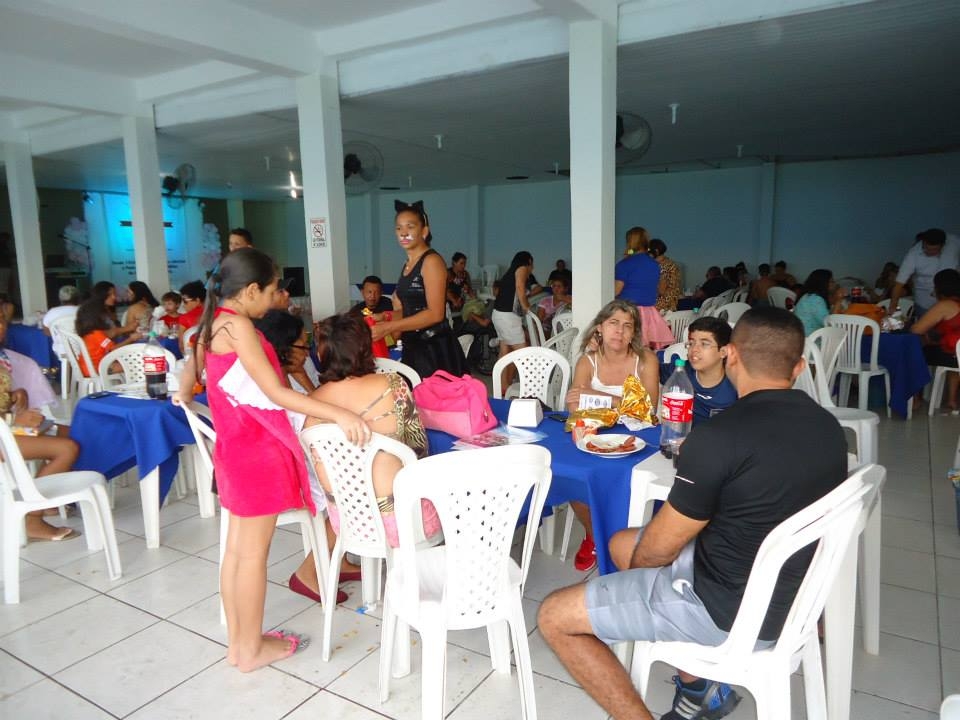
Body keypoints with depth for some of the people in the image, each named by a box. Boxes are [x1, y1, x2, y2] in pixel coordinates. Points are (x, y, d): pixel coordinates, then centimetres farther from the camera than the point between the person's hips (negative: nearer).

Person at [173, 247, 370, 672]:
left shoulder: (213, 323, 10)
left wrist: (184, 393, 47)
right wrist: (339, 414, -28)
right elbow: (275, 392, -24)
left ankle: (237, 641, 29)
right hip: (257, 447, -10)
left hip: (236, 446, 10)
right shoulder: (238, 325, -18)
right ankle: (251, 649, 17)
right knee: (254, 551, 2)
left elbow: (193, 368, 26)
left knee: (237, 546, 16)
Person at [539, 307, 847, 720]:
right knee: (621, 543, 23)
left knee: (554, 617, 1)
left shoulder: (719, 437, -26)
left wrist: (635, 561, 8)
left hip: (729, 610, -8)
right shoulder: (828, 427, -2)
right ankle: (700, 684, 23)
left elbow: (659, 549, -15)